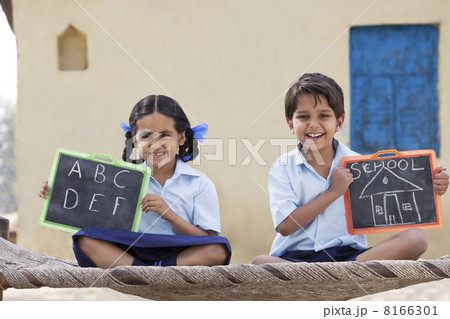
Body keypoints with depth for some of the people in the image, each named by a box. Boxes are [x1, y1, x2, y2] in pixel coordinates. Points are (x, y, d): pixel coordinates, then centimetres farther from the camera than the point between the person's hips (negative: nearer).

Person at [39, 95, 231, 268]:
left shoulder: (199, 183, 2)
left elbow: (207, 243, -3)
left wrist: (169, 214, -15)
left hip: (182, 255, -2)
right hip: (133, 253, 2)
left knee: (219, 250, -32)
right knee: (85, 240, -22)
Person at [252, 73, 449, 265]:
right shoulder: (283, 169, 5)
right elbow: (285, 226, -7)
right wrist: (333, 192, -8)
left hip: (348, 253, 2)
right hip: (295, 256, -2)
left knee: (415, 239, -20)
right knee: (260, 263, -36)